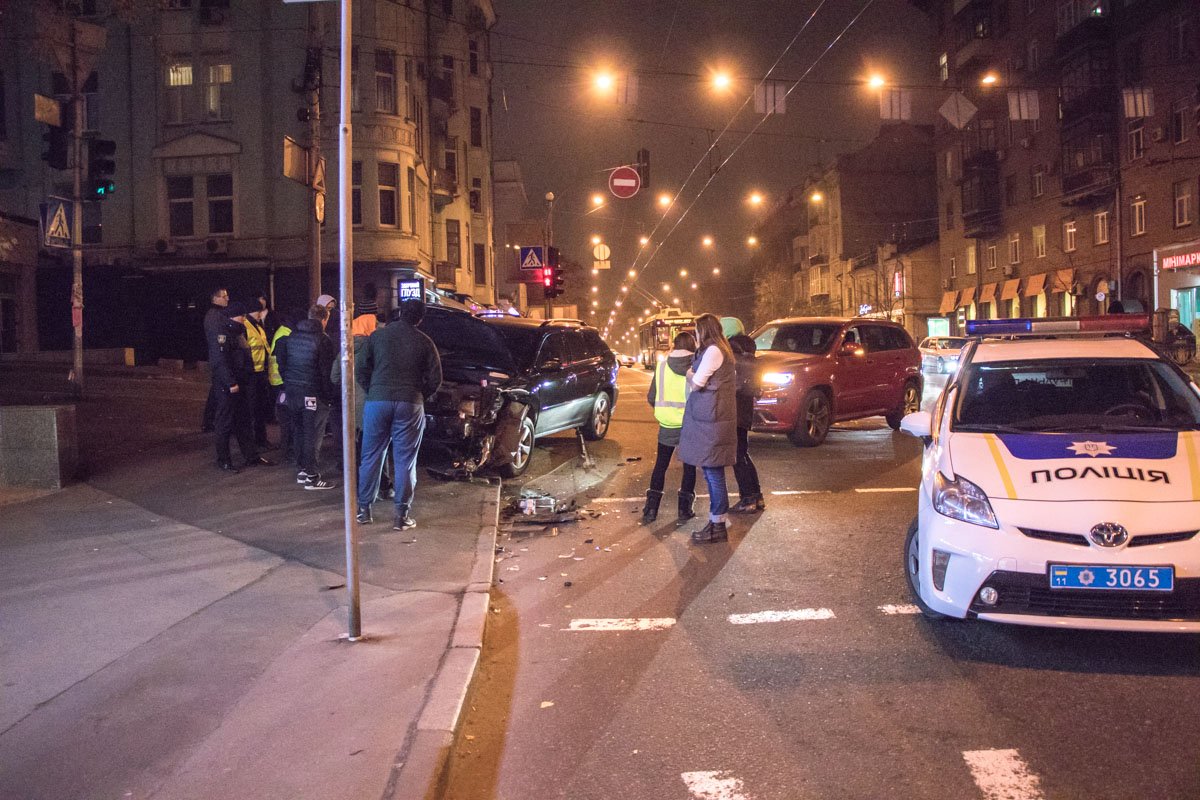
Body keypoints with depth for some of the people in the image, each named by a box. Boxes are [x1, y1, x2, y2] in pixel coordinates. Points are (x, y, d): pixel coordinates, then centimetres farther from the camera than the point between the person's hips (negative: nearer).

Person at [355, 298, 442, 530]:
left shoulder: (378, 335, 5)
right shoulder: (424, 342, 3)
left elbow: (360, 366, 5)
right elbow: (435, 378, 3)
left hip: (377, 400, 1)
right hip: (410, 404, -1)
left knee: (371, 456, 11)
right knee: (405, 460, 3)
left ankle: (363, 509, 17)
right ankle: (402, 515, 4)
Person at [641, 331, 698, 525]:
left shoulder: (662, 366, -1)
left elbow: (651, 397, 3)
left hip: (667, 424, 2)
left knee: (660, 465, 14)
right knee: (689, 467, 12)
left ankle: (651, 509, 12)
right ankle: (685, 510, 12)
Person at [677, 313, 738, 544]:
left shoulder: (713, 351, -13)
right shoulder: (721, 351, 19)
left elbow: (696, 384, -13)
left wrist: (689, 374, 6)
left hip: (710, 419, -10)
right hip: (709, 417, 10)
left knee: (713, 471, -6)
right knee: (711, 471, 13)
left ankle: (718, 526, -1)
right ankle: (717, 518, 20)